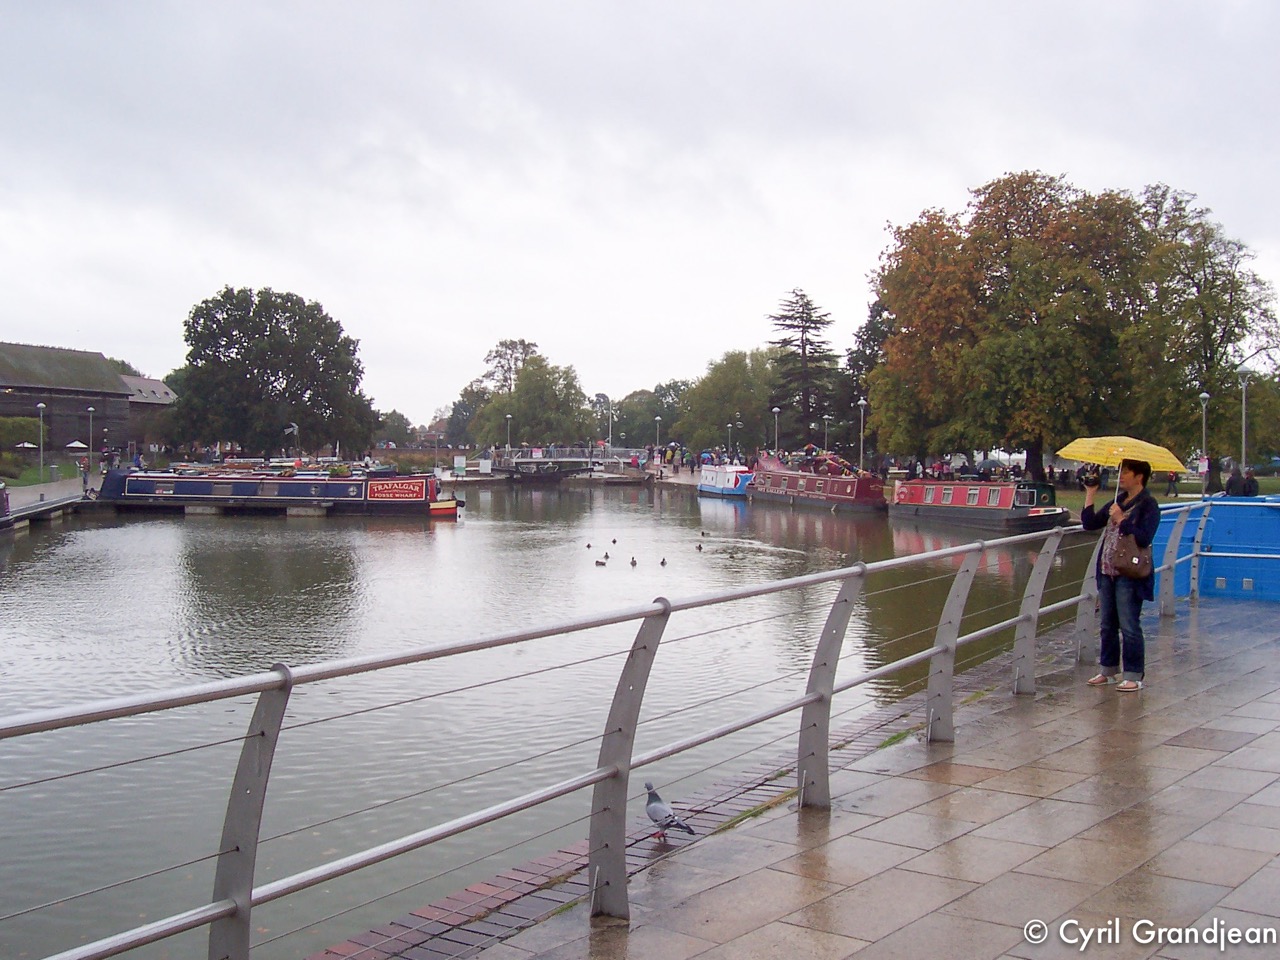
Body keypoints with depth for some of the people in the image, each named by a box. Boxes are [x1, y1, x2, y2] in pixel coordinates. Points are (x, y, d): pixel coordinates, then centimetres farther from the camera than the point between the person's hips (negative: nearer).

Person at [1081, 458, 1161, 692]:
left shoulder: (1148, 504, -8)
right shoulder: (1118, 501, 14)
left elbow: (1144, 538, -18)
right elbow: (1090, 524, 10)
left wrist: (1121, 520, -18)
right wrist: (1090, 496, 5)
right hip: (1107, 572, 8)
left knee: (1129, 627, -3)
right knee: (1108, 625, 14)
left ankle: (1134, 676, 5)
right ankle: (1108, 671, 24)